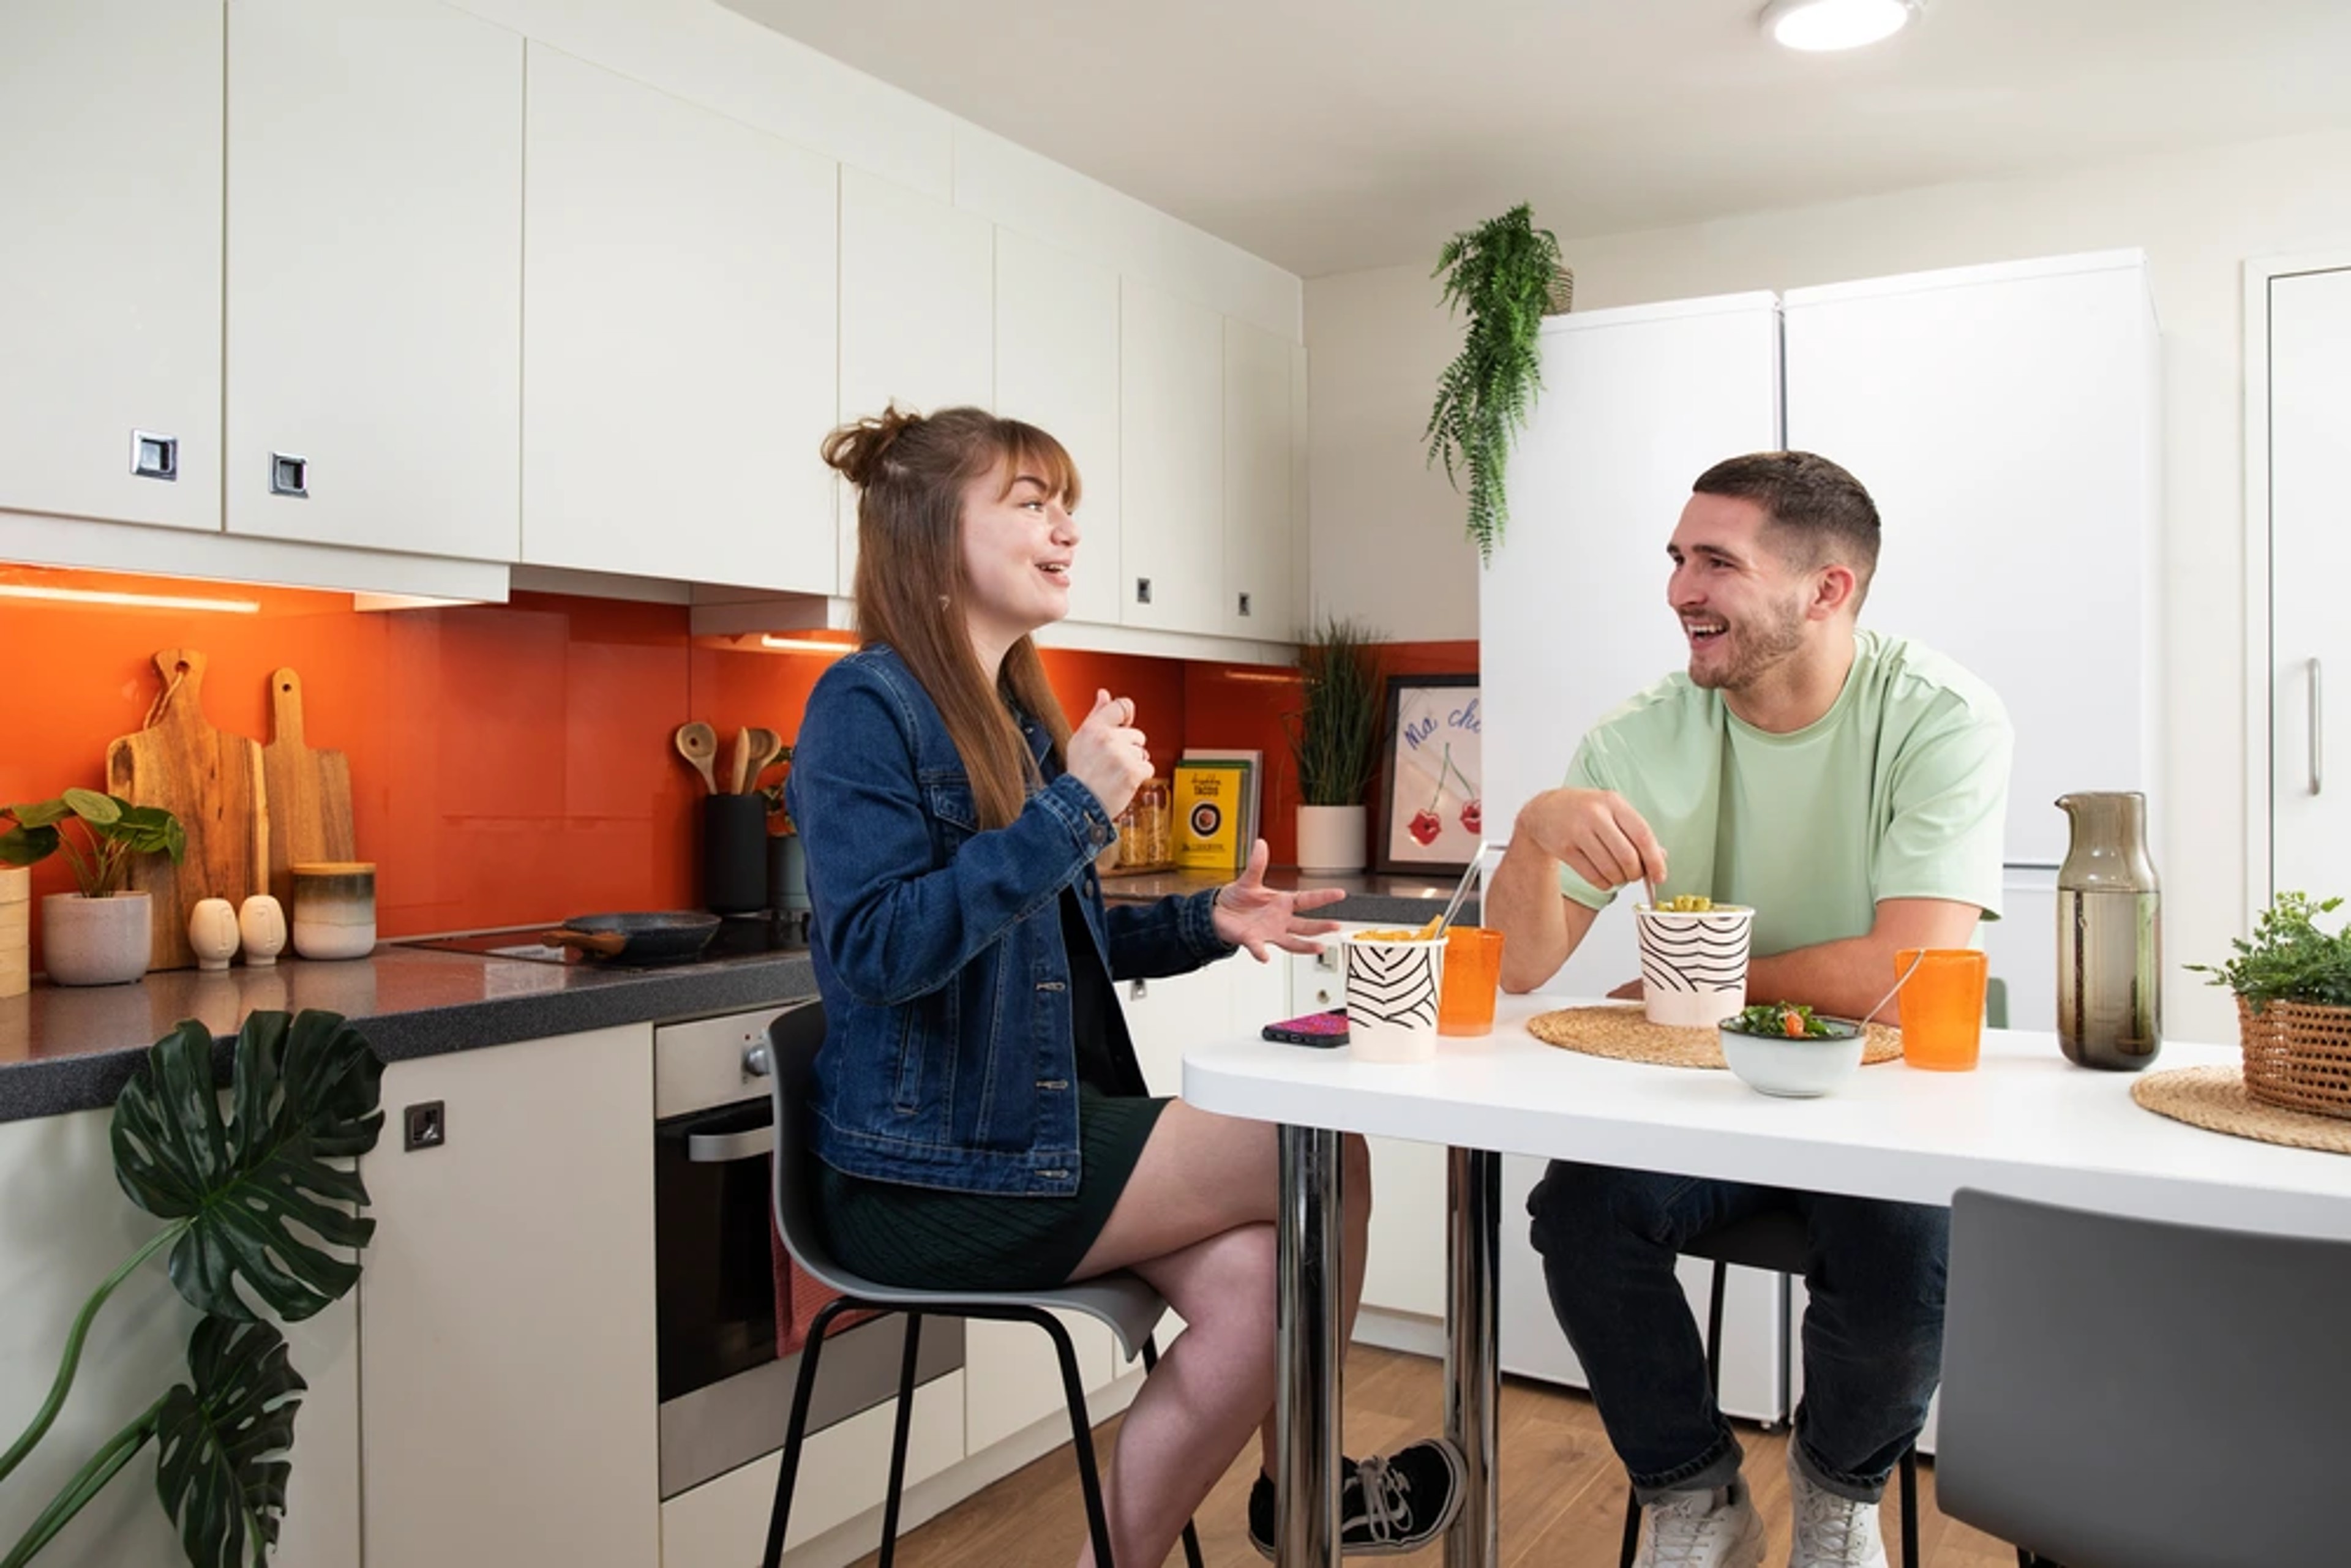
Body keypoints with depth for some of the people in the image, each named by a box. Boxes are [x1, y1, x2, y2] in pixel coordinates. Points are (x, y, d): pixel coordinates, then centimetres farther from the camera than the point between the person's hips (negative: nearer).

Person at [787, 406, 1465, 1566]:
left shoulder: (1014, 710, 14)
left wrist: (1203, 923, 6)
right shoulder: (869, 706, -13)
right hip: (933, 1172, -8)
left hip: (1037, 1124, 8)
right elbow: (880, 950, -24)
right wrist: (1074, 810, -26)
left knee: (1251, 1279, -14)